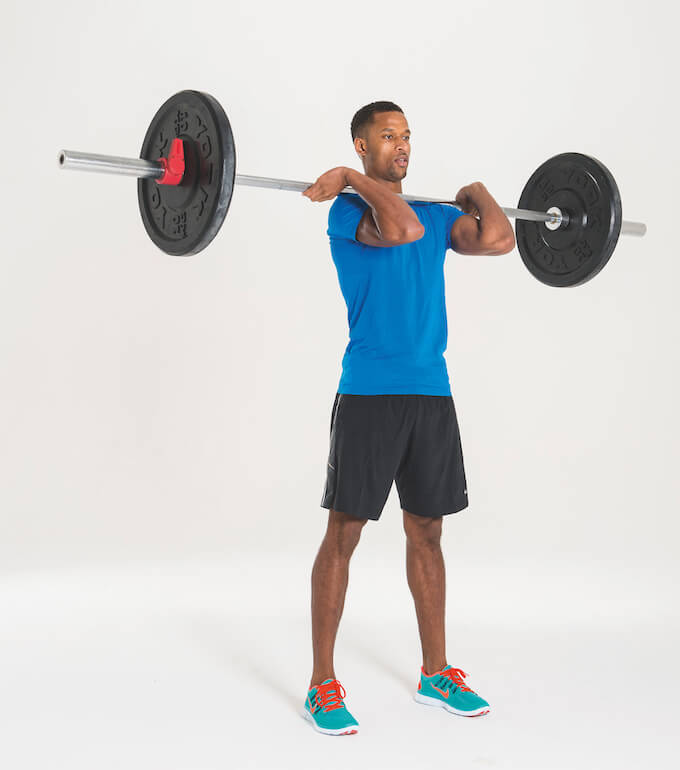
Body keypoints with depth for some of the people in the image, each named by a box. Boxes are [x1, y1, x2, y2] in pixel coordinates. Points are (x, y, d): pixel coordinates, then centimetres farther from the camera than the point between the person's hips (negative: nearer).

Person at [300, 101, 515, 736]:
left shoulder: (436, 216, 15)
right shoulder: (349, 209, -4)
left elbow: (498, 240, -4)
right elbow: (401, 230, -26)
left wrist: (477, 193, 13)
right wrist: (351, 178, -14)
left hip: (432, 393, 6)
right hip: (370, 393, -6)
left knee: (426, 533, 13)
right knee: (344, 532, -2)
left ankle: (435, 673, 24)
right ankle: (322, 685, 7)